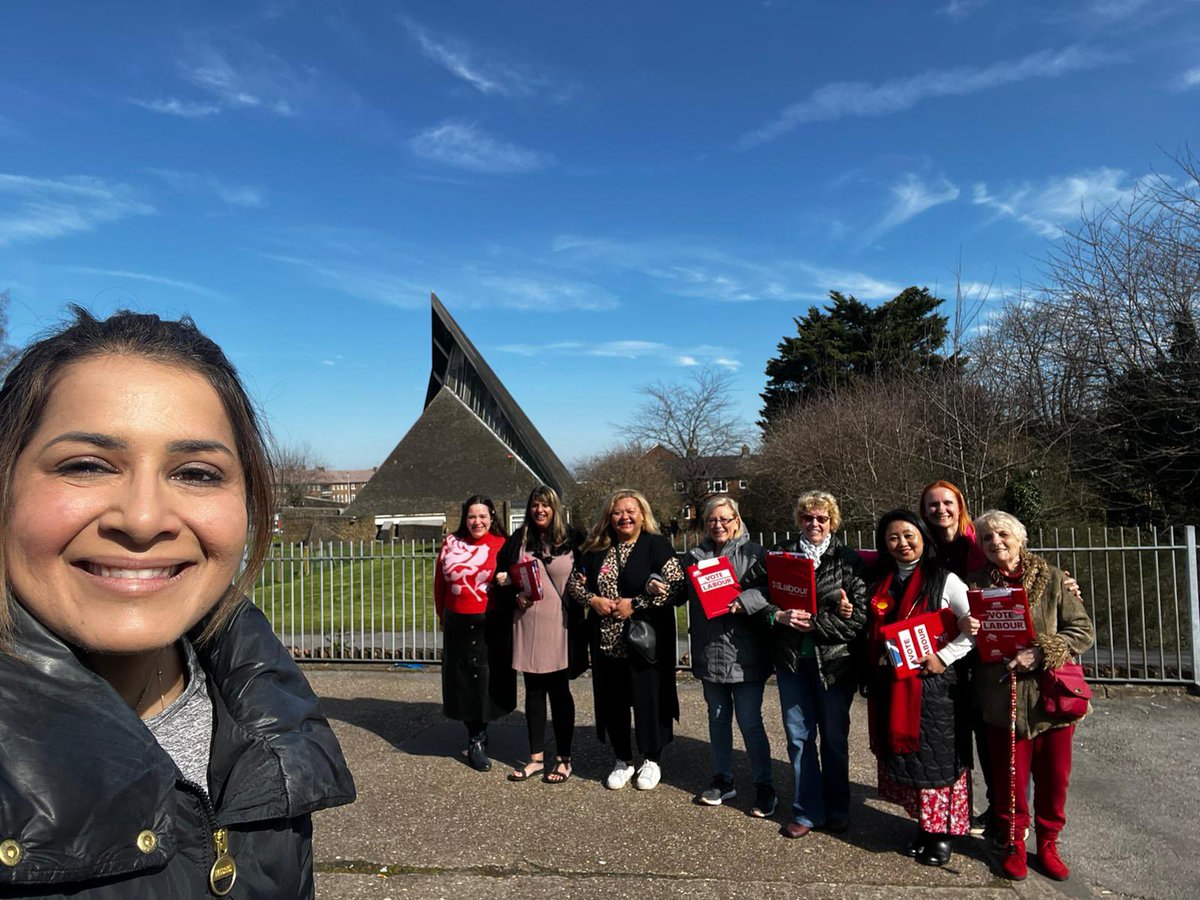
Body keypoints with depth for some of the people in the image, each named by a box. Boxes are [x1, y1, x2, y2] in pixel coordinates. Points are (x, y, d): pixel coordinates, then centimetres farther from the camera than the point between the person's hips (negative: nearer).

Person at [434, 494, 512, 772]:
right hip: (458, 625, 2)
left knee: (488, 680, 7)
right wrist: (443, 617, 16)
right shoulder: (451, 543, 3)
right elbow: (440, 584, 11)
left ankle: (477, 739, 28)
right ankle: (478, 737, 26)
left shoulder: (502, 545, -4)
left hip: (492, 625, -2)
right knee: (464, 681, 8)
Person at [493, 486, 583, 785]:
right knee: (534, 691, 11)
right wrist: (515, 597, -8)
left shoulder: (572, 540, 0)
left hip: (559, 626, -2)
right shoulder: (518, 540, 6)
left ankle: (563, 759, 19)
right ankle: (536, 757, 23)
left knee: (559, 691, 7)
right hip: (527, 624, 2)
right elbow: (502, 578, 8)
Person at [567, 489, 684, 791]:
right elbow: (575, 582, 13)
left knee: (648, 698, 4)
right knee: (612, 699, 11)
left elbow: (676, 584, -15)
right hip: (606, 639, 5)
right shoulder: (597, 549, 9)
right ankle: (623, 760, 30)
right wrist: (593, 600, -8)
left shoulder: (657, 545, -6)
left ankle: (651, 760, 26)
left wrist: (635, 604, -17)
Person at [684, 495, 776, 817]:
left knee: (750, 722, 2)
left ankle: (764, 786, 19)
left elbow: (769, 591, -13)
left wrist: (743, 602, -27)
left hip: (745, 655, -4)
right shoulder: (694, 556, 9)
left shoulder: (753, 553, -4)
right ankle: (723, 779, 32)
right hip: (709, 653, 4)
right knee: (718, 718, 17)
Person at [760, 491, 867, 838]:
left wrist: (814, 623, -18)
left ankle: (836, 810, 29)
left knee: (834, 737, 12)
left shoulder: (848, 560, -2)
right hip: (791, 658, 2)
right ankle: (807, 812, 23)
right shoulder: (780, 555, 4)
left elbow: (860, 614, -9)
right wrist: (780, 616, -18)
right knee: (799, 735, 9)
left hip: (834, 660, -2)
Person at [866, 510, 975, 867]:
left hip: (935, 682, -5)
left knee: (937, 756, 2)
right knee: (903, 754, 12)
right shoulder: (882, 582, 9)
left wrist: (944, 657, -17)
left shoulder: (945, 580, -6)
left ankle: (942, 833, 17)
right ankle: (922, 825, 27)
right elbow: (874, 633, 20)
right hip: (892, 684, 5)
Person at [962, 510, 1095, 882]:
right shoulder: (975, 584, 2)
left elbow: (1083, 631, -5)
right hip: (1003, 697, 0)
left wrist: (1041, 653, -18)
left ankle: (1048, 845, 32)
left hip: (1052, 694, 0)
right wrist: (966, 628, -13)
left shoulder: (1052, 579, -3)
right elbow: (968, 641, 10)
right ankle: (1015, 845, 28)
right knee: (1010, 777, 9)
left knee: (1054, 777, 12)